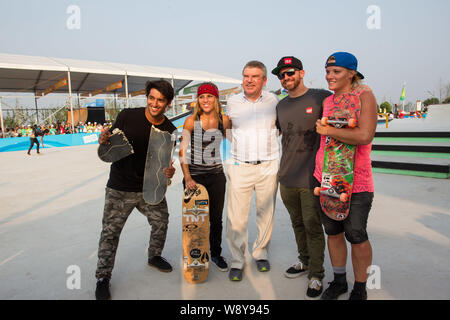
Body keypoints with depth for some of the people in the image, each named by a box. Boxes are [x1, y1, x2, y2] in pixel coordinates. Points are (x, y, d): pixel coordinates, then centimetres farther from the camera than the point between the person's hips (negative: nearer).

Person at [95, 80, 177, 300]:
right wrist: (103, 140, -25)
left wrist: (169, 172, -20)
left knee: (161, 221, 14)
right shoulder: (127, 116, -12)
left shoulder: (169, 130, -4)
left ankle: (154, 257, 43)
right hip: (120, 189, -3)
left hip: (149, 187, 3)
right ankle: (103, 278, 24)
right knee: (110, 232, 3)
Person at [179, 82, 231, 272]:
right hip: (194, 174, -2)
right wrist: (187, 178, -17)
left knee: (216, 218, 11)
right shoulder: (191, 121, -8)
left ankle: (216, 254, 32)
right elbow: (182, 151, -9)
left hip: (216, 174, 3)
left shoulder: (224, 120, -1)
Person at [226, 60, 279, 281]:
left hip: (268, 166, 1)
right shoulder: (232, 102, 3)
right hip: (240, 166, 0)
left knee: (266, 213, 10)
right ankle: (237, 261, 14)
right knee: (236, 218, -2)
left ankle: (261, 253, 30)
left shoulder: (273, 101, 3)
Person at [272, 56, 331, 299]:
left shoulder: (321, 98, -7)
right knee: (297, 224, 19)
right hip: (286, 178, 6)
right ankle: (304, 261, 39)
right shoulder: (281, 105, 11)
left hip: (311, 178, -5)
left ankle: (316, 275, 21)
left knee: (312, 227, 4)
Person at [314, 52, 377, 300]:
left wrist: (327, 130, -11)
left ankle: (360, 289, 27)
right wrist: (320, 172, 12)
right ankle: (338, 281, 34)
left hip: (356, 181, -5)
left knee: (356, 236, 5)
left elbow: (365, 135, -20)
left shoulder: (365, 96, -5)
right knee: (332, 231, 14)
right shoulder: (327, 101, 10)